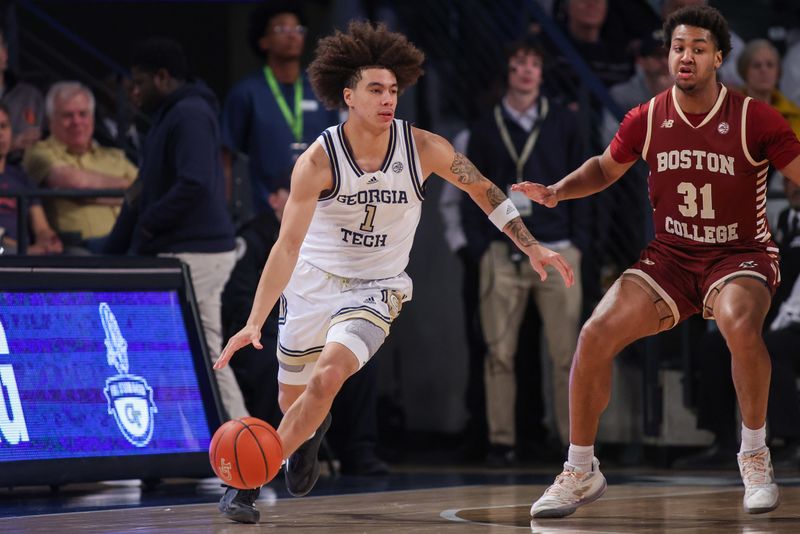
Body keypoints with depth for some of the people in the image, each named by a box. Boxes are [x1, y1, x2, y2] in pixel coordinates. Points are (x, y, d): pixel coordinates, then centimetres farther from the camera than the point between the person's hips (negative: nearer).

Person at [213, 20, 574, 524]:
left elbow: (483, 189, 2)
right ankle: (313, 430, 53)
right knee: (291, 401, 12)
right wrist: (255, 323, -29)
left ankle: (250, 482, -12)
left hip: (374, 291, 0)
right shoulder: (319, 160, -20)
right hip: (312, 280, 0)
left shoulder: (423, 147, -15)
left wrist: (532, 248, -1)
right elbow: (288, 245, -22)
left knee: (327, 378, -25)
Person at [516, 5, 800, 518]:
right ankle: (581, 471, 3)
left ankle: (755, 454, -13)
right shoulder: (647, 120, -1)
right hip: (670, 255, 4)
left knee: (740, 324, -37)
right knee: (596, 333, -15)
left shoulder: (756, 119, -12)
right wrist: (557, 192, -1)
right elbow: (605, 167, 16)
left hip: (742, 255, -3)